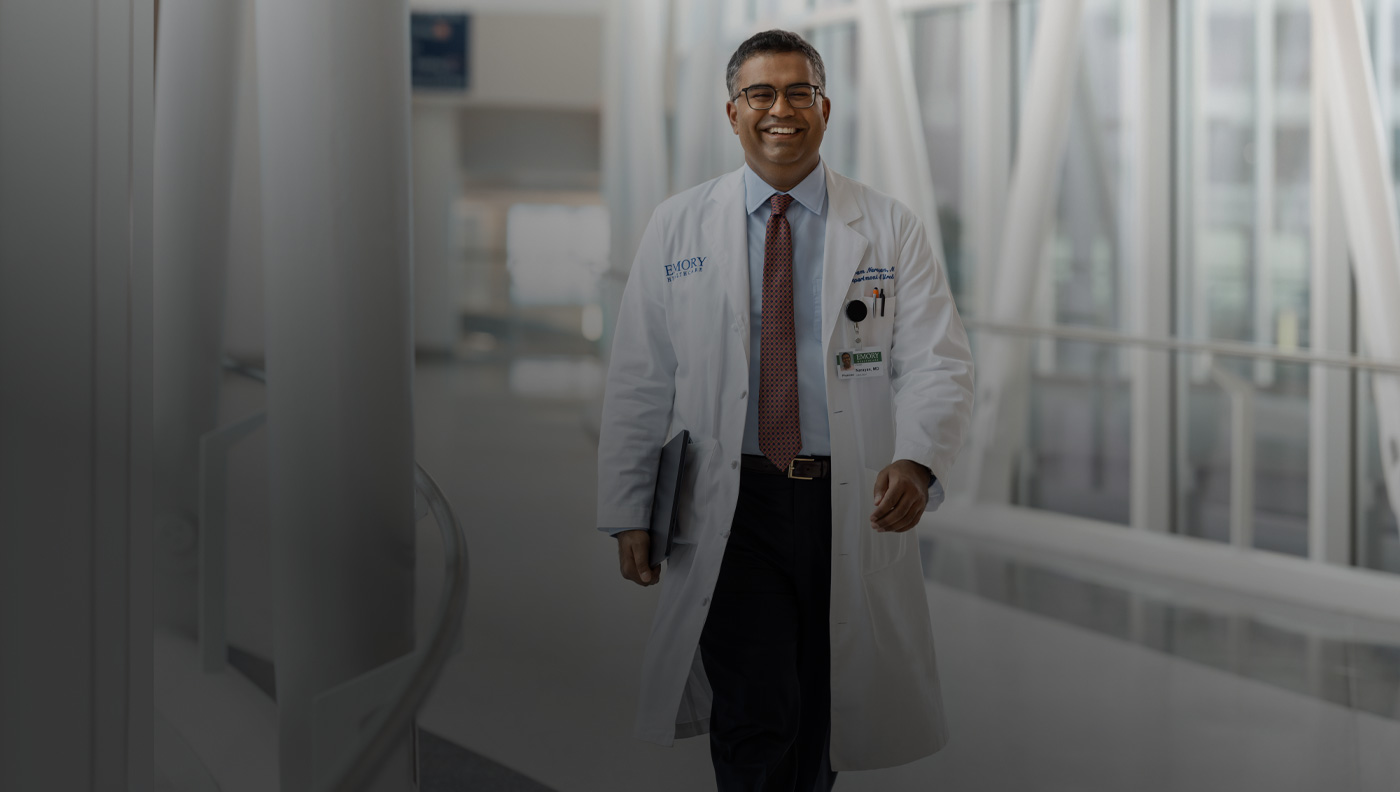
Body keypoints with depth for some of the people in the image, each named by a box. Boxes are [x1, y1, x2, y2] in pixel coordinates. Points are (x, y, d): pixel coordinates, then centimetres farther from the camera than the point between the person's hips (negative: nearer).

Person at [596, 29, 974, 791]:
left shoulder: (890, 230, 4)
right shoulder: (677, 227, 6)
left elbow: (938, 362, -5)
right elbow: (638, 378, 6)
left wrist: (917, 459, -25)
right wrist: (628, 511, 1)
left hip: (854, 508, 1)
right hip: (731, 507, -1)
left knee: (821, 726, 13)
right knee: (756, 725, -13)